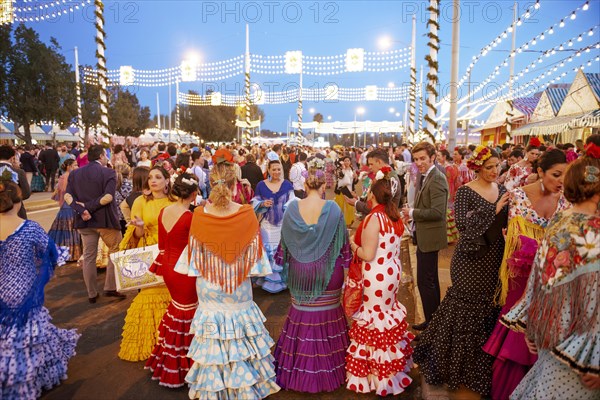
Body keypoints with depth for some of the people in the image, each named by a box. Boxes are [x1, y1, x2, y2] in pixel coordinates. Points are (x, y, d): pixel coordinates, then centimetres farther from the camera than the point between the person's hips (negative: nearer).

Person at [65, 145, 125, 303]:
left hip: (85, 221, 5)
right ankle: (110, 288, 9)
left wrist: (81, 210, -13)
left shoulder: (74, 173, 6)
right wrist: (88, 206, -15)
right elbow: (108, 197, -20)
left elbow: (67, 196, -6)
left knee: (88, 257, 11)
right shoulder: (108, 173, -8)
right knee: (116, 252, 11)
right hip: (106, 219, -5)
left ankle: (92, 294, 18)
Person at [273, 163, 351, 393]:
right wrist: (343, 262, 7)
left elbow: (285, 242, 1)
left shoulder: (292, 208, -7)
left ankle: (298, 372, 26)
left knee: (301, 314, 15)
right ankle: (326, 371, 26)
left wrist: (288, 263, 14)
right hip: (327, 270, -1)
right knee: (326, 316, 12)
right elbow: (342, 242, -6)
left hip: (299, 270, 2)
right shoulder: (333, 209, -12)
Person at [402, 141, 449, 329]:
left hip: (430, 237, -10)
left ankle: (431, 321, 11)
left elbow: (437, 212, -26)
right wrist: (412, 213, 1)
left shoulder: (437, 179, -18)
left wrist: (412, 212, -16)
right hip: (424, 236, 10)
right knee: (431, 280, 20)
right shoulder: (425, 177, 12)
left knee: (425, 281, -3)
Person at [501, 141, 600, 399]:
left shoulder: (556, 223, -3)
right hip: (573, 347, -6)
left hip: (550, 334, 6)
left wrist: (529, 326, 14)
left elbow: (539, 281, 4)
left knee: (545, 379, 22)